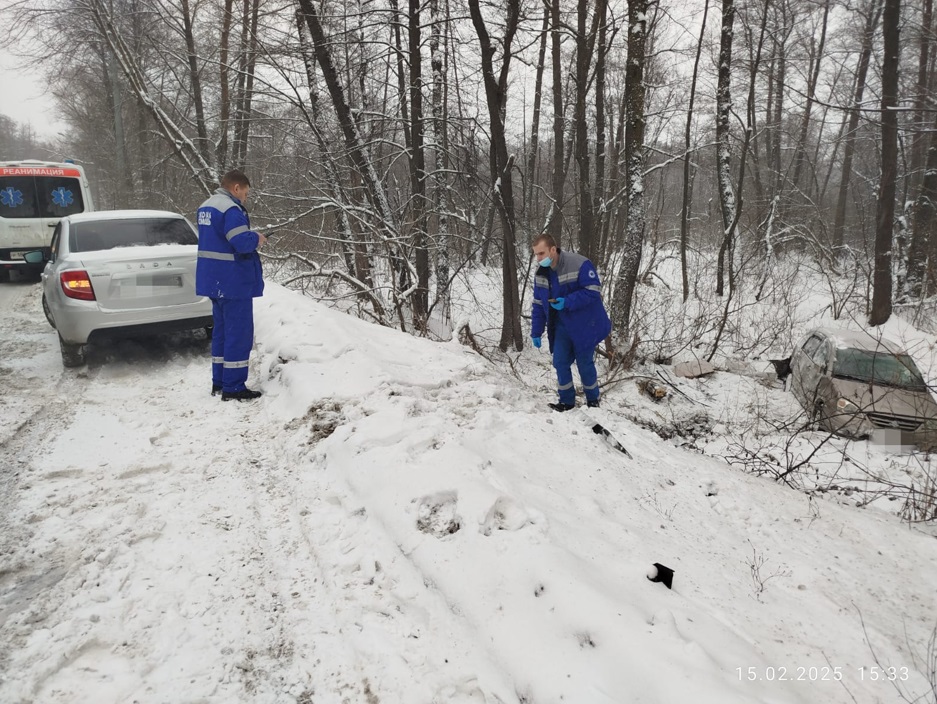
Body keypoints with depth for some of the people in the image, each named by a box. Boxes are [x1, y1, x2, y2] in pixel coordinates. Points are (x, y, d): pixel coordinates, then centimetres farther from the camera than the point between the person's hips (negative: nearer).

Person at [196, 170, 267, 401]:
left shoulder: (205, 207, 14)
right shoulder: (231, 209, -18)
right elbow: (243, 243, -27)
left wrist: (249, 237, 12)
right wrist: (256, 238, -6)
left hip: (214, 279, 10)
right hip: (233, 281, -10)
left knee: (222, 330, 17)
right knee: (239, 332, -3)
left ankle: (219, 381, 23)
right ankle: (233, 387, 0)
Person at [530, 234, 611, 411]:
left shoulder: (580, 264, -23)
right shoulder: (541, 273, -1)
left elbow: (593, 291, -23)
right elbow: (538, 304, 5)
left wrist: (566, 302, -31)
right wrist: (536, 332, 4)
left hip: (584, 325, -5)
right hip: (561, 326, 5)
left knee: (585, 364, 5)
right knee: (560, 363, 1)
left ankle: (593, 401, 27)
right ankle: (566, 401, 18)